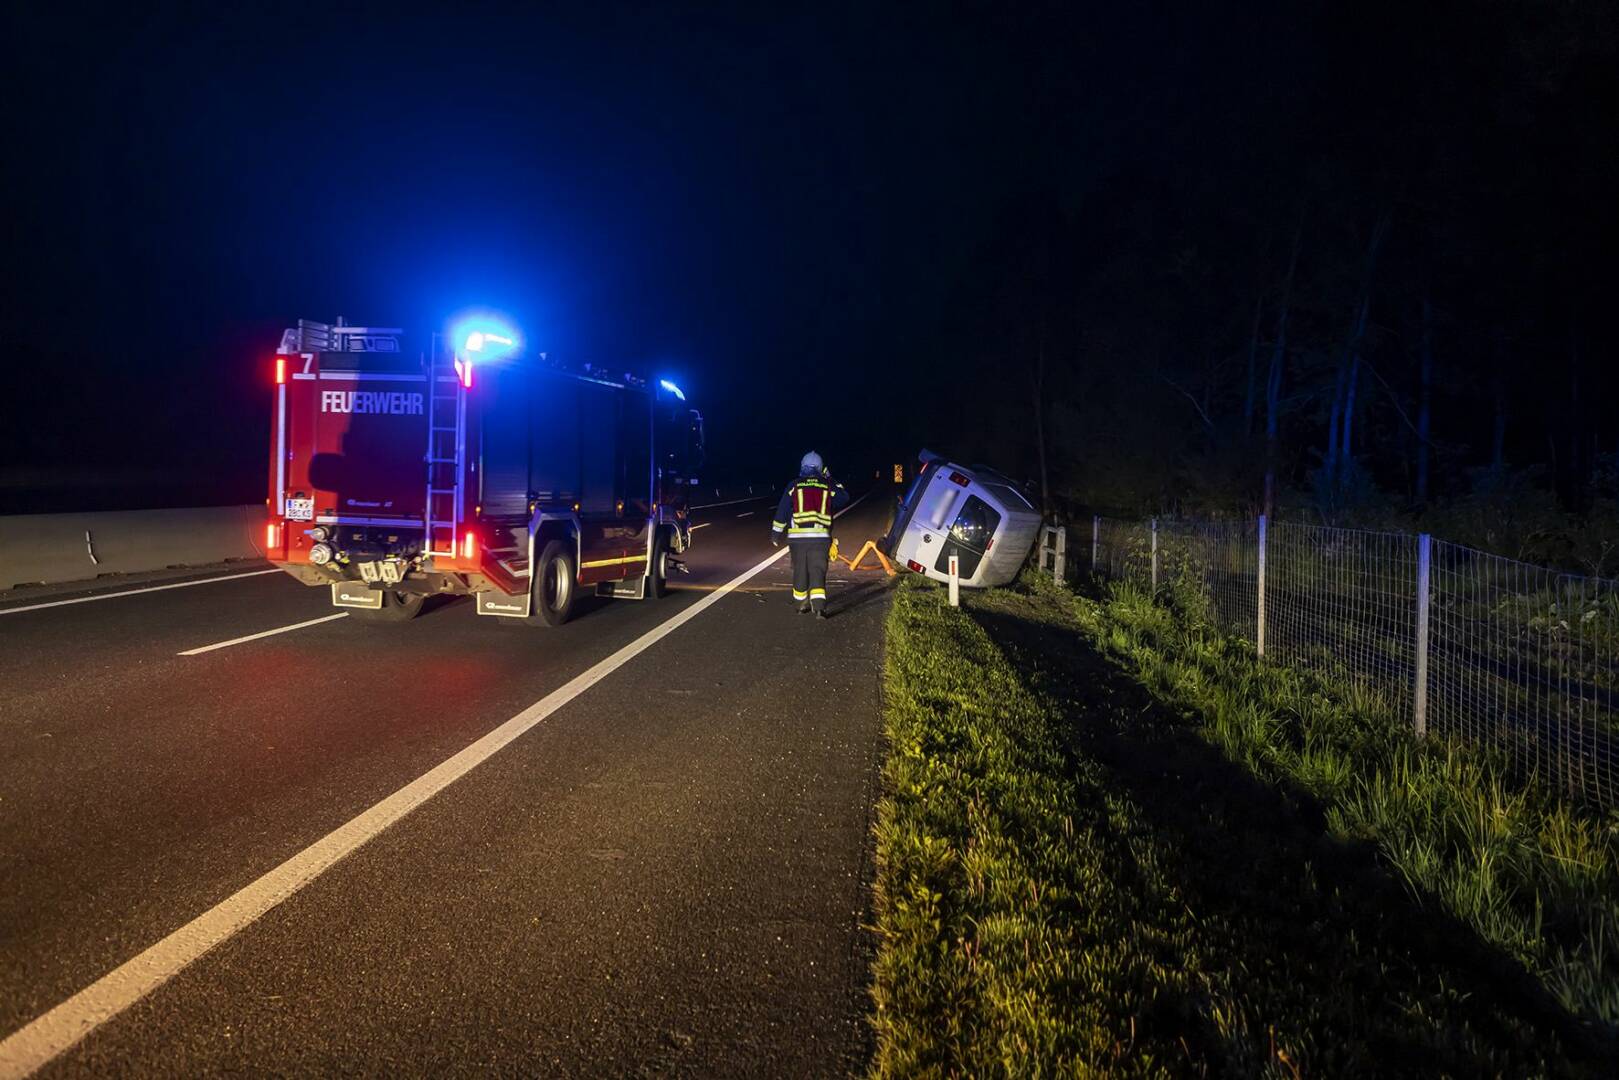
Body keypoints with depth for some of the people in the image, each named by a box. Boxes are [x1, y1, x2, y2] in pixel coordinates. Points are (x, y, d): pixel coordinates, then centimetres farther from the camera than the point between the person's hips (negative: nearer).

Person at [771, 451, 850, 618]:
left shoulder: (793, 486, 3)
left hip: (797, 537, 0)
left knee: (800, 571, 14)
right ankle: (819, 606, -18)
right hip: (821, 537, 0)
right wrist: (831, 480, 29)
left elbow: (781, 512, 3)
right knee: (818, 571, -2)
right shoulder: (827, 486, 5)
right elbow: (844, 498, 23)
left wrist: (776, 534, 9)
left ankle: (802, 603, 28)